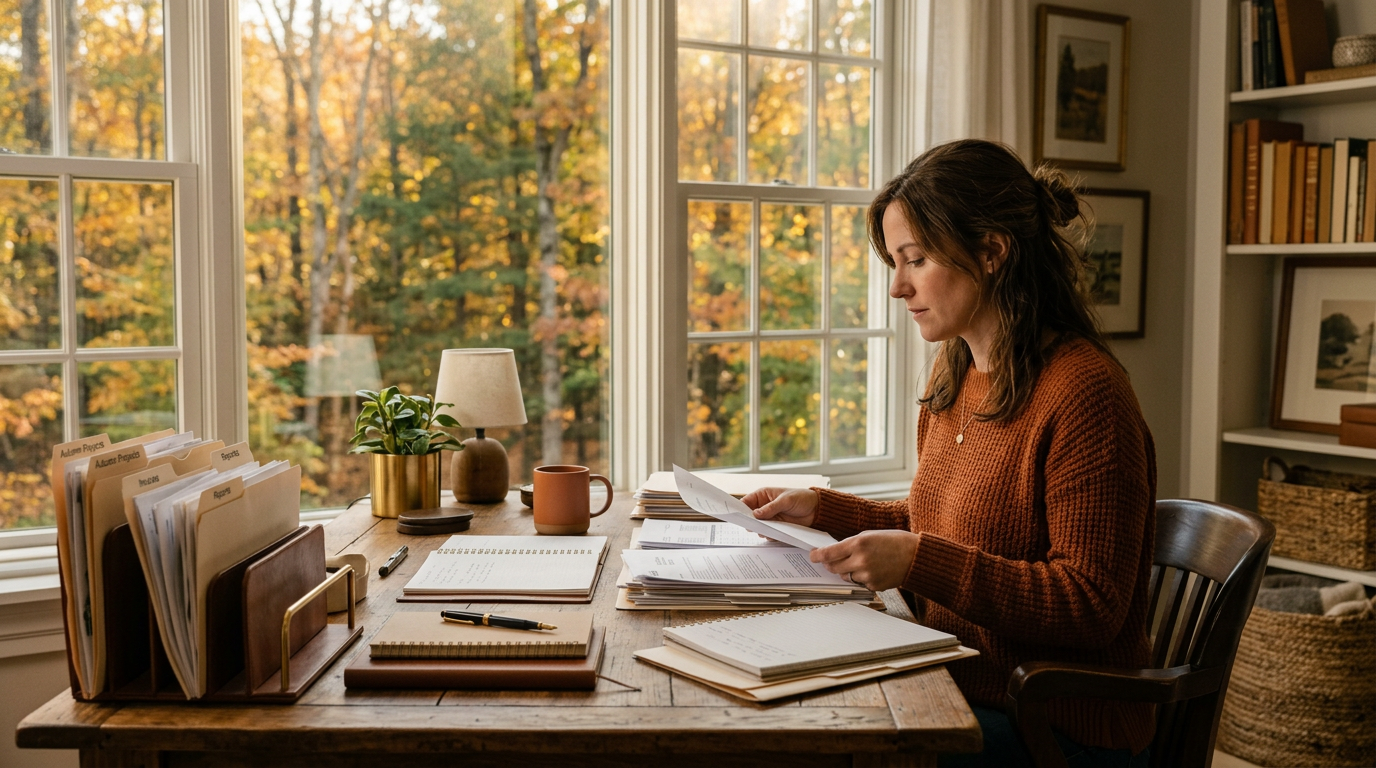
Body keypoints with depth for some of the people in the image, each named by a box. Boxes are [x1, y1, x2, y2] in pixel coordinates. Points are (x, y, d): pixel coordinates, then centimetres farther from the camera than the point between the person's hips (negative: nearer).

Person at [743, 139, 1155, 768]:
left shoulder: (1082, 391, -19)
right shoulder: (955, 375, 9)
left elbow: (1091, 608, -20)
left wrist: (918, 562, -26)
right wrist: (821, 510, 11)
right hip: (956, 693, 7)